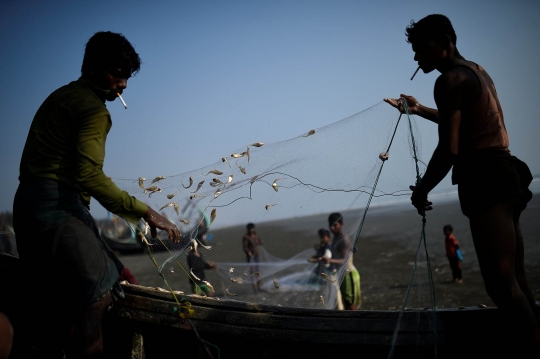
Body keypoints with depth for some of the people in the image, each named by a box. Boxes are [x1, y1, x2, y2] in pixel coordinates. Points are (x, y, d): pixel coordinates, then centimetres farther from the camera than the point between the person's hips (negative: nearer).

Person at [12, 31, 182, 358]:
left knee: (59, 300, 15)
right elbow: (90, 175, -22)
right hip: (56, 205, -10)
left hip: (29, 201, 10)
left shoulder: (62, 96, 22)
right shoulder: (93, 109, -9)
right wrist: (145, 212, -21)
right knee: (95, 295, -12)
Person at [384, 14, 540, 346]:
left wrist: (421, 191, -2)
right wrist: (420, 110, 47)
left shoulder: (450, 79, -8)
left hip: (487, 180, -10)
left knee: (501, 283, -13)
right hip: (504, 175, 10)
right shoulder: (476, 71, 21)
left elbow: (449, 151, -15)